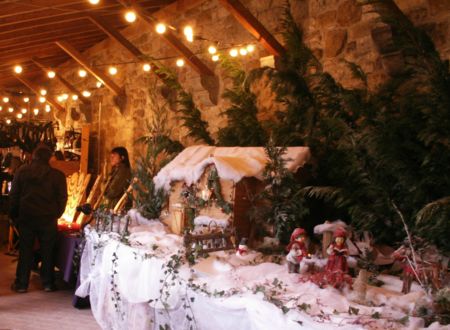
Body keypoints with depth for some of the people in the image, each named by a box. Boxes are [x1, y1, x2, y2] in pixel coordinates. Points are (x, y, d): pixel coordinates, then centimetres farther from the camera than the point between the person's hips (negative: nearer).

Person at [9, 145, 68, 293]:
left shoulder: (22, 171, 0)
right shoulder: (58, 175, -5)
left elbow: (13, 195, 2)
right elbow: (62, 198, -2)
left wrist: (14, 215, 11)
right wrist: (56, 215, 12)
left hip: (26, 216, 1)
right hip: (48, 218, -1)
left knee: (25, 250, 9)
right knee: (47, 251, 9)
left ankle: (21, 284, 14)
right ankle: (48, 283, 14)